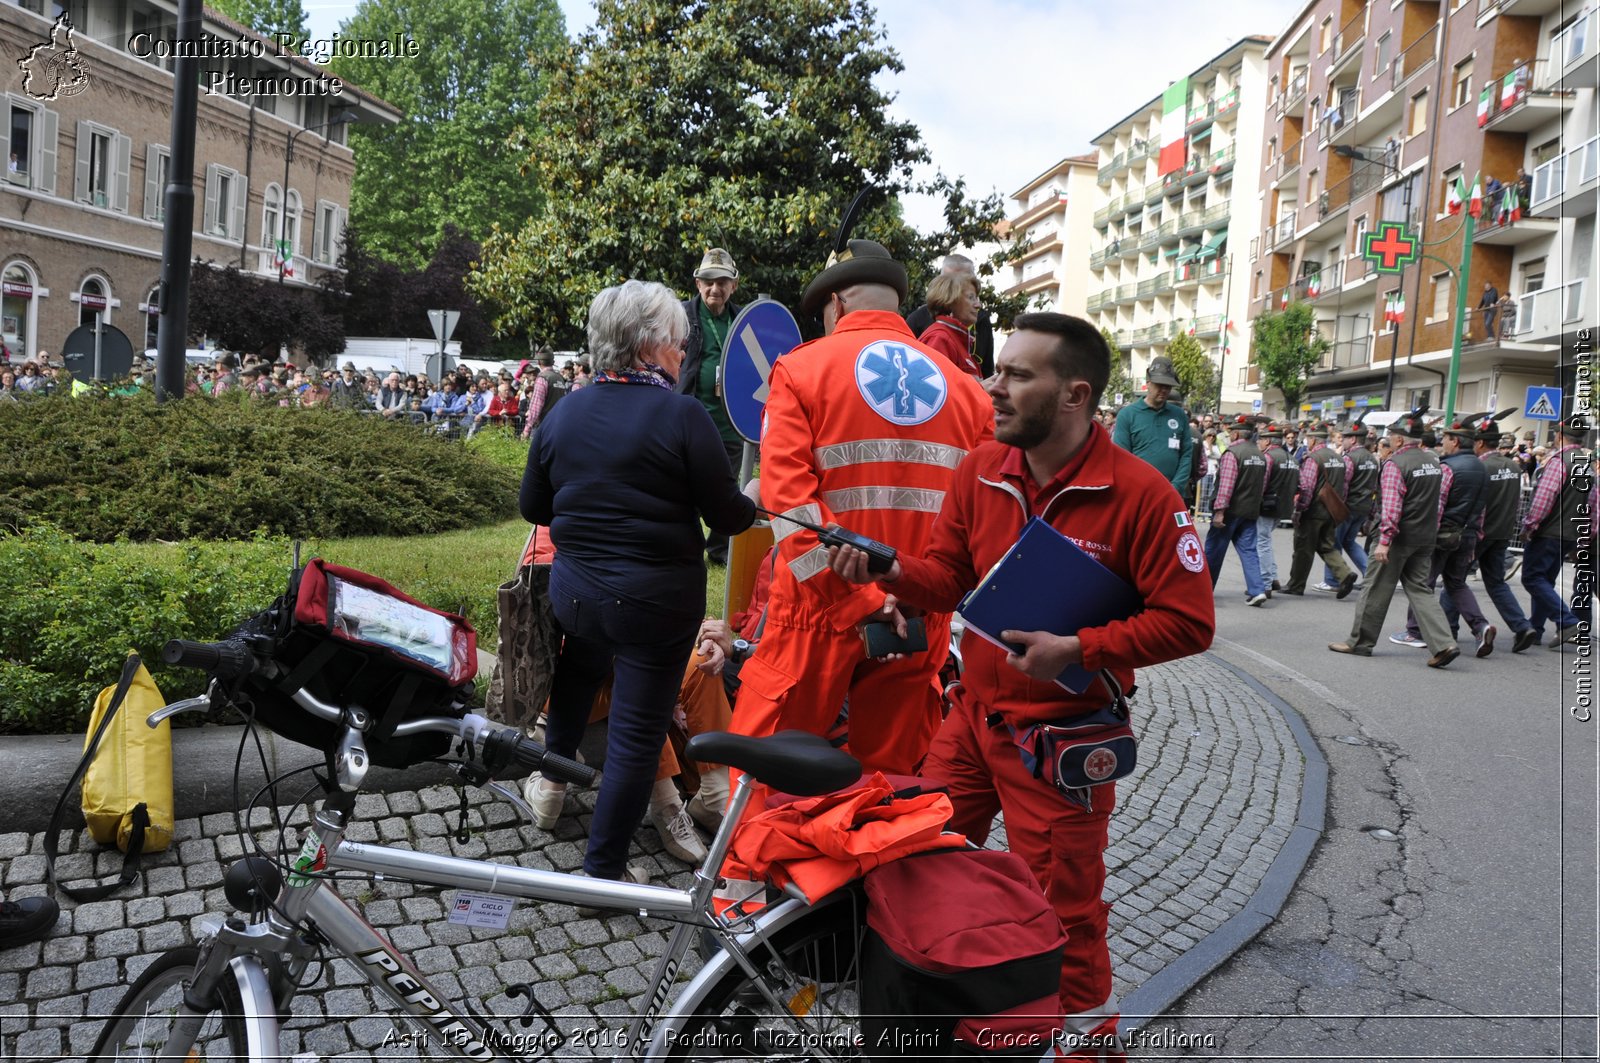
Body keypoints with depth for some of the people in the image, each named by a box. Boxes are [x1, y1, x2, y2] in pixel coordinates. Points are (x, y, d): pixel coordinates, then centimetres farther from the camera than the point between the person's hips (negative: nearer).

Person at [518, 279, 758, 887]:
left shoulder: (562, 414, 1)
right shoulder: (683, 416, -15)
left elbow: (532, 507, 10)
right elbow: (727, 516, -12)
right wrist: (755, 501, 10)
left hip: (574, 587, 5)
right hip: (658, 598, -5)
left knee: (579, 669, 35)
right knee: (637, 733, 7)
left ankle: (552, 781, 47)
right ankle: (603, 870, 19)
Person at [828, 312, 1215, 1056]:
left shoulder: (1139, 493, -17)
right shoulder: (980, 471, -1)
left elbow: (1187, 622, -15)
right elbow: (949, 575, 1)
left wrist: (1078, 650, -21)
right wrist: (888, 569, -18)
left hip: (1062, 733, -5)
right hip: (972, 714, 6)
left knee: (1061, 908, 7)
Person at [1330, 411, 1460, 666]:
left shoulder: (1395, 464, -15)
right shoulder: (1434, 461, 10)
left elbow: (1391, 507, -22)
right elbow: (1440, 499, 14)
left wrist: (1384, 540, -23)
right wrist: (1431, 528, 20)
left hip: (1399, 537, -7)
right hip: (1426, 537, 7)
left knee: (1377, 589, 4)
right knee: (1419, 589, 10)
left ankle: (1360, 642, 13)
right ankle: (1444, 644, -2)